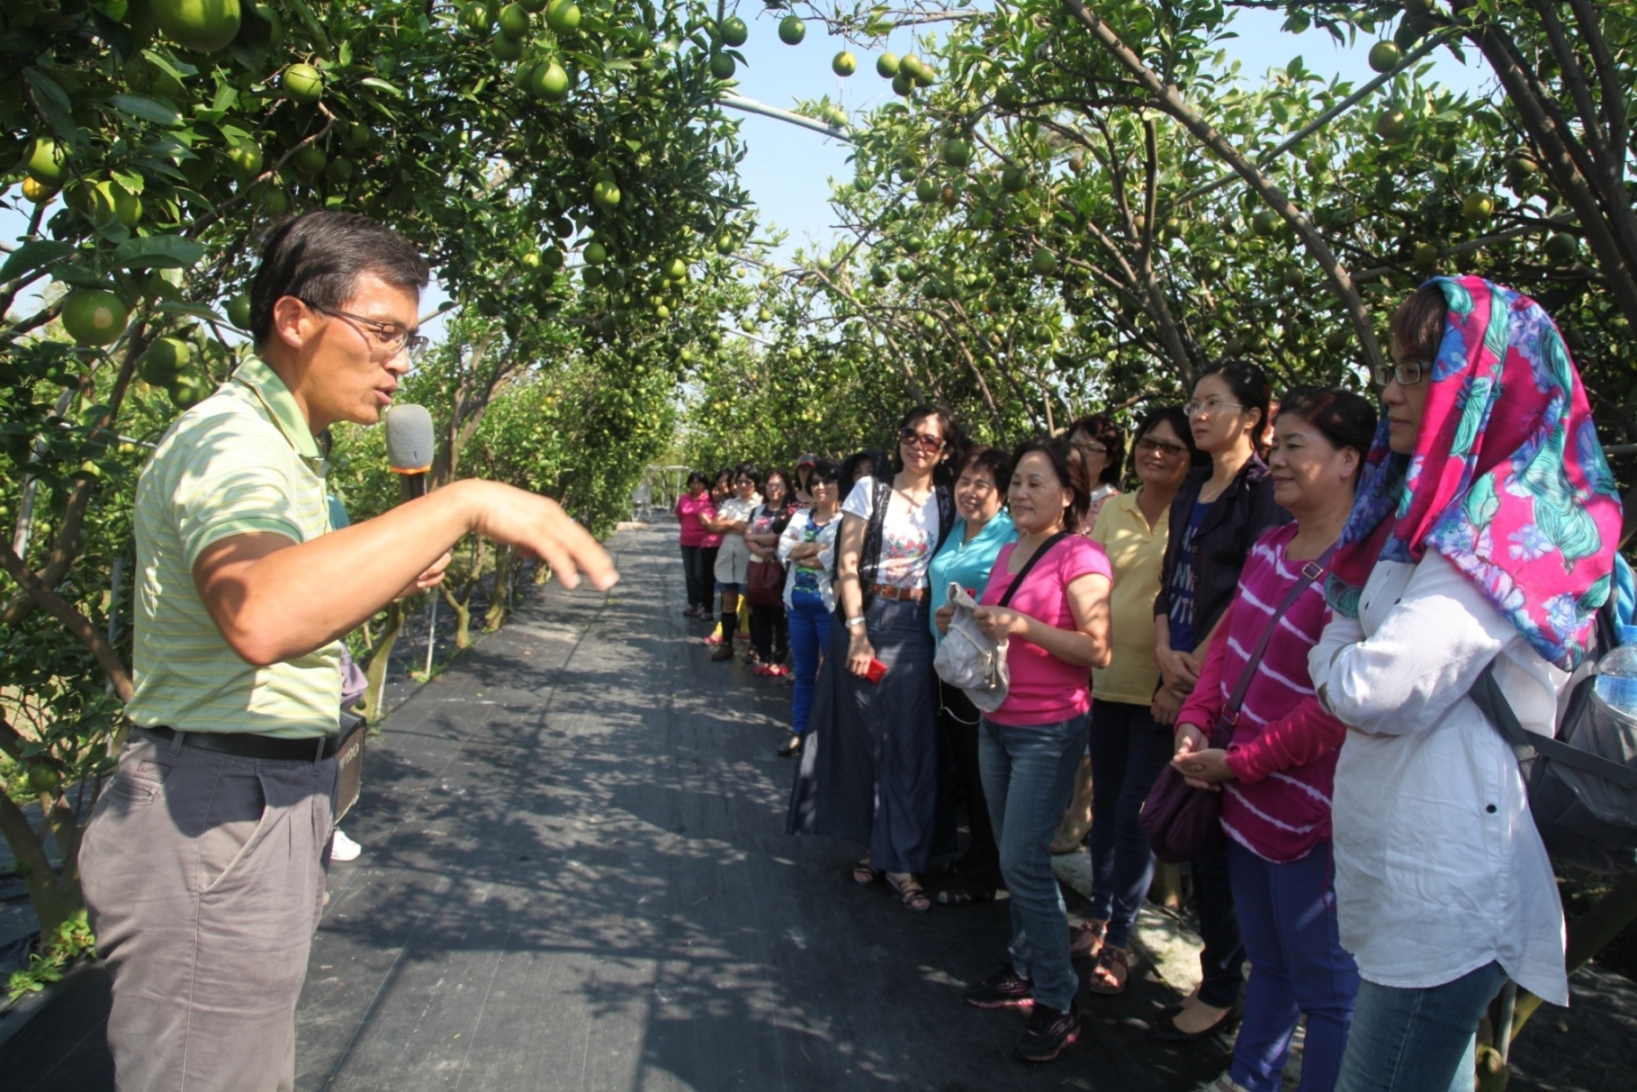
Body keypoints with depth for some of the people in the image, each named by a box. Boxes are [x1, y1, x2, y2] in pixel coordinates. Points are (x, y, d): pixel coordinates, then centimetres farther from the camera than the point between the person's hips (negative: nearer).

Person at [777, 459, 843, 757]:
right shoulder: (801, 516, 12)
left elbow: (837, 558, -21)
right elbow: (784, 548, 0)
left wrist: (801, 554, -6)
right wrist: (817, 547, -14)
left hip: (829, 603, -6)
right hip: (798, 602, 6)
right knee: (804, 672, 15)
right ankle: (799, 732, 23)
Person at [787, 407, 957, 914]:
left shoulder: (947, 502, 7)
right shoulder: (870, 489, 1)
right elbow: (847, 563, -4)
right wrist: (857, 631, -12)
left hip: (918, 628, 1)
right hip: (867, 618, -1)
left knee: (908, 744, 1)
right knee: (861, 736, 4)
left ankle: (900, 859, 8)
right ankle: (875, 843, 20)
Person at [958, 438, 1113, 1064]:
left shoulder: (1079, 557, -13)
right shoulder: (1008, 553, 11)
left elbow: (1098, 650, -19)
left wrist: (1025, 626, -25)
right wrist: (974, 623, 4)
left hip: (1049, 730, -8)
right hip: (996, 722, 8)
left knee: (1024, 861, -7)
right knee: (1011, 857, 15)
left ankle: (1057, 1003, 6)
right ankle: (1025, 969, 29)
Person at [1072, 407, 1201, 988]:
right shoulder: (1112, 508, 8)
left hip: (1160, 686, -5)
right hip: (1109, 678, 5)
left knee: (1134, 812, -2)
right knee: (1105, 804, 15)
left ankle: (1119, 939, 13)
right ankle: (1100, 916, 31)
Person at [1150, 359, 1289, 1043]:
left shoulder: (1264, 491, -9)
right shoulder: (1191, 491, 16)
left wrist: (1195, 671, -13)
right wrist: (1165, 654, -1)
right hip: (1183, 686, 7)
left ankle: (1221, 991, 13)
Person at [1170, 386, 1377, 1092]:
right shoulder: (1271, 545, 7)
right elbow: (1229, 642, 12)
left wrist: (1239, 762, -16)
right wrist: (1194, 724, -1)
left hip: (1312, 816, -9)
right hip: (1249, 796, 9)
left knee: (1327, 986, 10)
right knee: (1267, 961, 26)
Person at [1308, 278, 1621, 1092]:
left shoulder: (1509, 521, -16)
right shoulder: (1433, 510, 14)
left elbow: (1381, 689, -23)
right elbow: (1348, 644, 15)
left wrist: (1335, 665, -3)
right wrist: (1350, 668, -5)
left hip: (1440, 877, -9)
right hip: (1400, 862, 9)